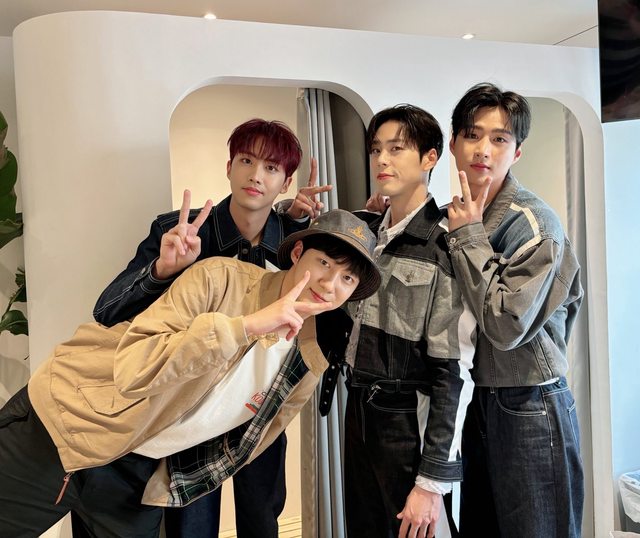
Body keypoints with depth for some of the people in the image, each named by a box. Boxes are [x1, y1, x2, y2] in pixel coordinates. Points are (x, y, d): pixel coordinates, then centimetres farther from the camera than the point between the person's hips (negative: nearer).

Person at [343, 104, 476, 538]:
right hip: (360, 413, 7)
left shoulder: (444, 245, -16)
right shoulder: (369, 234, 5)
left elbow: (455, 371, -16)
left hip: (411, 422, -6)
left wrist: (433, 480, -15)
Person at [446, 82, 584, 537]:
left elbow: (506, 326, -23)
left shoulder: (534, 224, -15)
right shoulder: (457, 218, 3)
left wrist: (469, 237, -20)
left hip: (530, 410, -7)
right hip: (480, 402, 7)